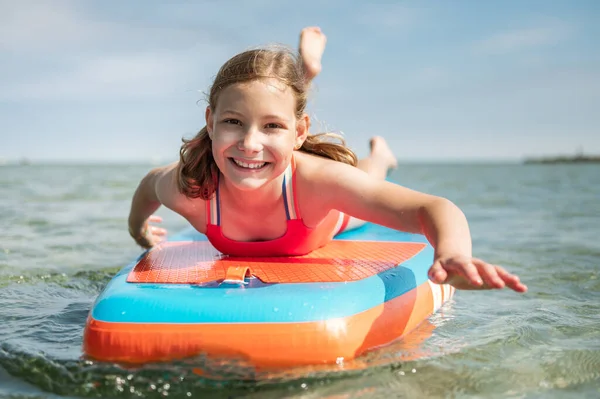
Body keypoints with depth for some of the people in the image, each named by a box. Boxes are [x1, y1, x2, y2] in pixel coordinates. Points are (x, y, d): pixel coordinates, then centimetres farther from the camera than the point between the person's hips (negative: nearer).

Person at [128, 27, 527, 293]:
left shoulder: (315, 179, -50)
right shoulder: (189, 187, -44)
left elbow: (435, 209, -54)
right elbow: (149, 183, -18)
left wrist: (453, 253, -75)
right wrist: (138, 227, 0)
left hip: (333, 217, -2)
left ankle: (378, 154, 62)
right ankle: (305, 70, 50)